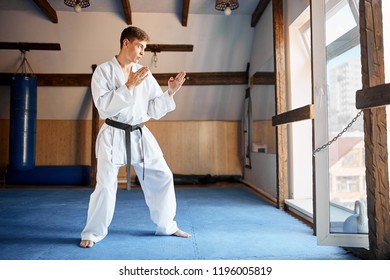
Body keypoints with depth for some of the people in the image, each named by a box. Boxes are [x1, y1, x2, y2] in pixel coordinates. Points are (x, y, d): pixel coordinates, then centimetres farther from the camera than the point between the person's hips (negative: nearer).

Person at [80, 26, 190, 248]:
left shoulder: (145, 74, 7)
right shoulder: (104, 70, -4)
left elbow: (155, 110, 7)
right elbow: (103, 105, -16)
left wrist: (170, 93, -7)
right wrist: (129, 86, -21)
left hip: (140, 135, 5)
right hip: (114, 136, -4)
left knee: (162, 177, 7)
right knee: (106, 185, -7)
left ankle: (166, 226, 25)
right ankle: (93, 233, 16)